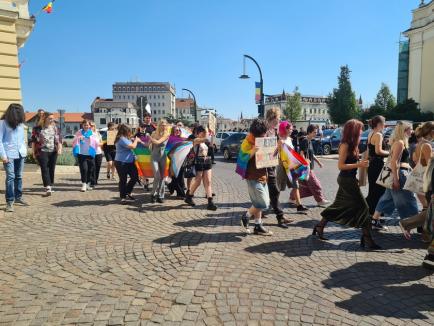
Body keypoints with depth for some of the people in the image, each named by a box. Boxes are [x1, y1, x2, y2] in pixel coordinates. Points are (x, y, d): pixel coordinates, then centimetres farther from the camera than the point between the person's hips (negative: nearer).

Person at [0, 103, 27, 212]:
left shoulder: (20, 123, 9)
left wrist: (24, 149, 7)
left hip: (20, 153, 5)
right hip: (9, 154, -5)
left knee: (19, 176, 12)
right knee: (10, 177, -9)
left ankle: (18, 197, 24)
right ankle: (9, 202, -4)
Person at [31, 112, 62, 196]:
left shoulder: (55, 128, 12)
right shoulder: (37, 128, 3)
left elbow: (59, 139, 10)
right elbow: (33, 141, 5)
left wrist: (60, 148, -6)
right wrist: (33, 152, 2)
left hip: (53, 152, 3)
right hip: (42, 151, -3)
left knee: (51, 169, 6)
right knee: (44, 169, -12)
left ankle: (50, 186, 18)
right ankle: (48, 188, -19)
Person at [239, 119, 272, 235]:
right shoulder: (247, 143, -13)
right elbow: (242, 159, -17)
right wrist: (253, 151, -30)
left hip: (263, 176, 8)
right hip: (253, 177, -8)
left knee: (261, 203, 12)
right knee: (262, 203, -9)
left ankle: (258, 226, 23)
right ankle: (245, 217, 14)